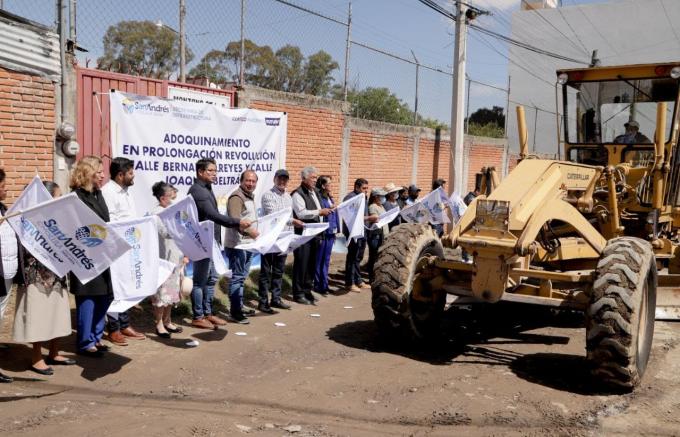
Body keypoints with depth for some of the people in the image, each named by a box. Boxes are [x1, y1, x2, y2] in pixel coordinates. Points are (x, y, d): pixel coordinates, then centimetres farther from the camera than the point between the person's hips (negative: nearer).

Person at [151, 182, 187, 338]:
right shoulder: (157, 213, -11)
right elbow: (166, 232, -23)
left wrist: (184, 254, 16)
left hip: (175, 258, 8)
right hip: (163, 258, -8)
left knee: (171, 290, 13)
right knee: (162, 291, -2)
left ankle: (167, 321, 24)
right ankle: (159, 324, 9)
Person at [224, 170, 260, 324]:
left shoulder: (250, 196, 18)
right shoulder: (236, 197, -14)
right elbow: (235, 220, -28)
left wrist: (254, 233, 21)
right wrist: (250, 231, -39)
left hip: (248, 243, 10)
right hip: (237, 244, -10)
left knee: (242, 277, 17)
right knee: (237, 277, -6)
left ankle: (239, 307, 27)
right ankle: (235, 311, -1)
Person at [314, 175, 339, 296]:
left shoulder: (330, 198, 14)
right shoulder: (318, 197, -11)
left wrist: (337, 229, 13)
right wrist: (328, 209, -19)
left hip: (331, 233, 8)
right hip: (322, 233, -8)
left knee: (326, 260, 13)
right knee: (319, 260, 2)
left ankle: (324, 284, 21)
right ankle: (318, 285, 10)